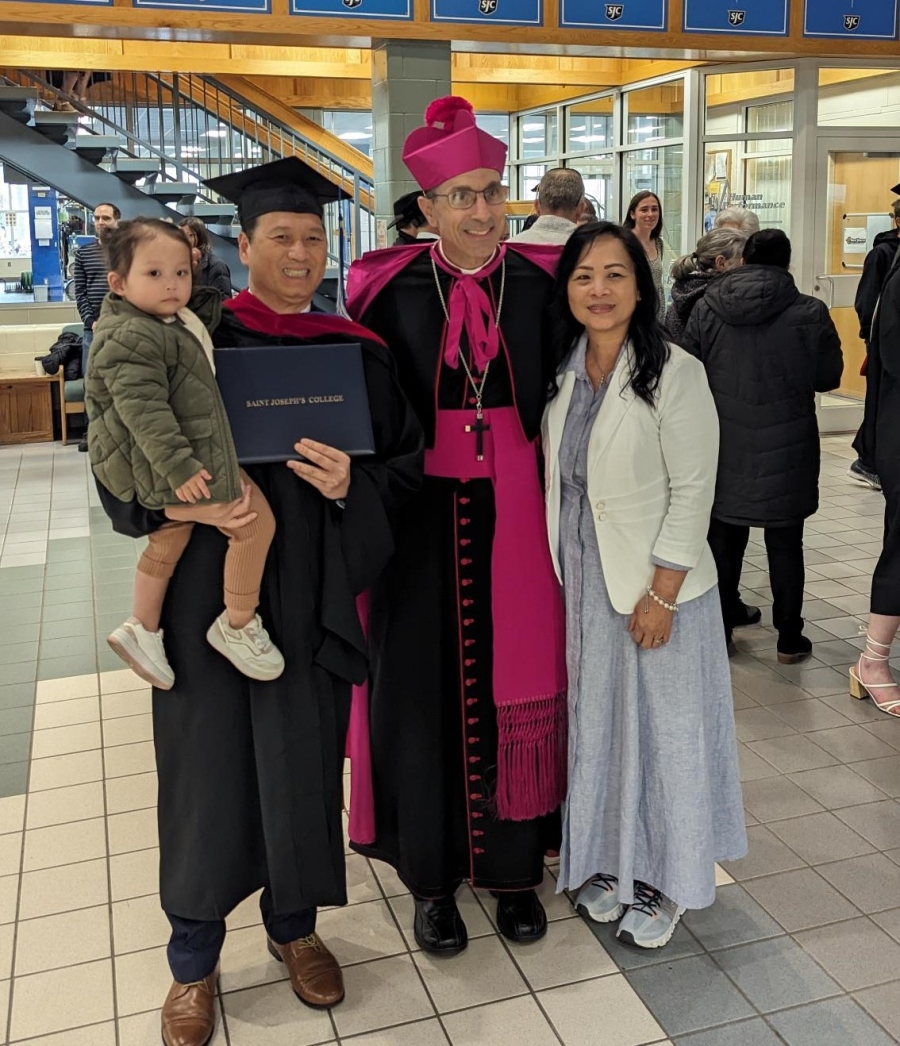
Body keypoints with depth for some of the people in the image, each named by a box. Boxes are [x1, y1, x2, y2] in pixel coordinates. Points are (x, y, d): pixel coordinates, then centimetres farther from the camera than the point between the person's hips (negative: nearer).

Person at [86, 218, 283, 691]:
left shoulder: (166, 322, 11)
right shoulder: (131, 338, -22)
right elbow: (142, 409, -29)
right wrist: (177, 465, -33)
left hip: (175, 458, 11)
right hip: (176, 462, -11)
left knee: (169, 540, 23)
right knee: (256, 521, -6)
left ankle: (141, 629, 36)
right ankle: (237, 626, 8)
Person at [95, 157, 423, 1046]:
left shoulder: (356, 354, 3)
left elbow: (406, 464, 4)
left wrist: (351, 483, -16)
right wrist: (183, 501, -21)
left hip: (309, 595, 2)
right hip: (207, 589, -1)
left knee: (303, 762, 11)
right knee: (206, 766, 8)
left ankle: (294, 925, 38)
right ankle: (194, 960, 30)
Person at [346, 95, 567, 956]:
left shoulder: (542, 282, 2)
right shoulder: (394, 290, 0)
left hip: (517, 507, 1)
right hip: (424, 508, -1)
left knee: (515, 679, 7)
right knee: (428, 684, 6)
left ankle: (513, 865, 25)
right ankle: (432, 873, 22)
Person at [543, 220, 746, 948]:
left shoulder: (674, 373, -15)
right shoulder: (562, 370, 2)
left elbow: (693, 491, -15)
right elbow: (559, 482, 8)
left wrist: (661, 593, -17)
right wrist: (563, 578, 6)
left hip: (655, 584, -5)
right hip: (582, 581, 5)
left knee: (661, 729, 8)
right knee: (597, 724, 16)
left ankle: (664, 882, 26)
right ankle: (609, 861, 35)